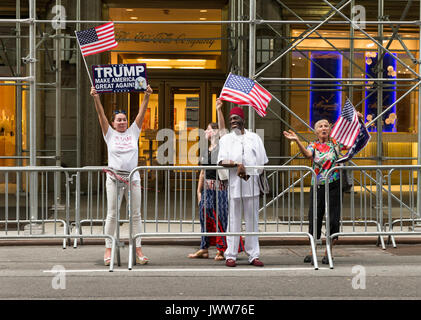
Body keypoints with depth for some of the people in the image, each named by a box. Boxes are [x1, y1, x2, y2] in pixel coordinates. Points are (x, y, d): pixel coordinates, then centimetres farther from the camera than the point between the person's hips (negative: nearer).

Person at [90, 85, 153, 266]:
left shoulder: (133, 132, 11)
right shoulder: (109, 134, 7)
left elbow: (141, 113, 4)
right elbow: (101, 115, -3)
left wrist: (147, 97, -8)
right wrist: (96, 98, -15)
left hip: (133, 177, 2)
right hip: (114, 177, -2)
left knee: (136, 214, 3)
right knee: (112, 214, 0)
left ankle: (138, 250, 6)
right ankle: (108, 250, 5)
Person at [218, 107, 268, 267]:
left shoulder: (254, 138, 14)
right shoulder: (225, 139, 9)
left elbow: (262, 162, 14)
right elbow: (222, 161, -5)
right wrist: (237, 165, -20)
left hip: (251, 183, 2)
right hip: (233, 184, -1)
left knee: (252, 220, 3)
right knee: (234, 220, -2)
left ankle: (253, 255, 8)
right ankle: (230, 255, 2)